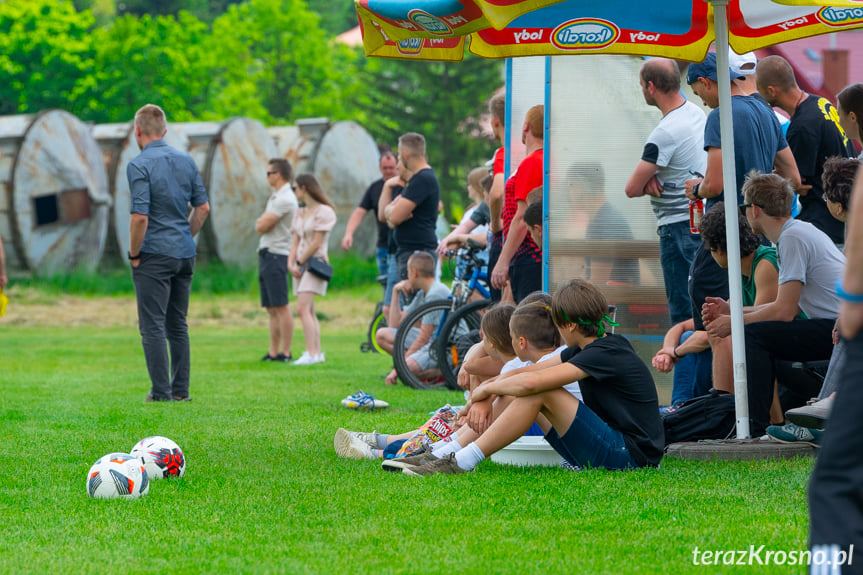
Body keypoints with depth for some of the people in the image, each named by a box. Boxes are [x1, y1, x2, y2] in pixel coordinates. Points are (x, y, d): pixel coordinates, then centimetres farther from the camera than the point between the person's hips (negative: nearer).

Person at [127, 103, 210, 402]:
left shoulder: (139, 165, -13)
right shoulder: (186, 161, 9)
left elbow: (140, 216, -20)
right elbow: (203, 207, 11)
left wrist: (134, 254, -9)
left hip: (154, 255, -7)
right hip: (185, 254, 7)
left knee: (153, 326, -3)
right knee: (178, 325, 13)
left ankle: (162, 392, -6)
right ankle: (181, 390, 13)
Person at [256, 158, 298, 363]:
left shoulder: (285, 198, -13)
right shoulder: (275, 197, 20)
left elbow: (261, 226, -15)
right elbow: (260, 225, 22)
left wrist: (261, 221, 5)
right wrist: (263, 221, 2)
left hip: (276, 255, -10)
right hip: (266, 254, 10)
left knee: (281, 307, -11)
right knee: (271, 308, 10)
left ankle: (286, 353, -13)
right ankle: (273, 352, 12)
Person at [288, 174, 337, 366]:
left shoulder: (324, 212, -8)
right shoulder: (299, 213, 17)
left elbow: (316, 243, -12)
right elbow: (296, 242, 12)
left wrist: (299, 263, -10)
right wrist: (291, 263, -3)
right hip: (301, 264, 9)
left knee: (303, 308, -19)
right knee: (309, 311, 7)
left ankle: (311, 353, -23)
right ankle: (317, 352, 10)